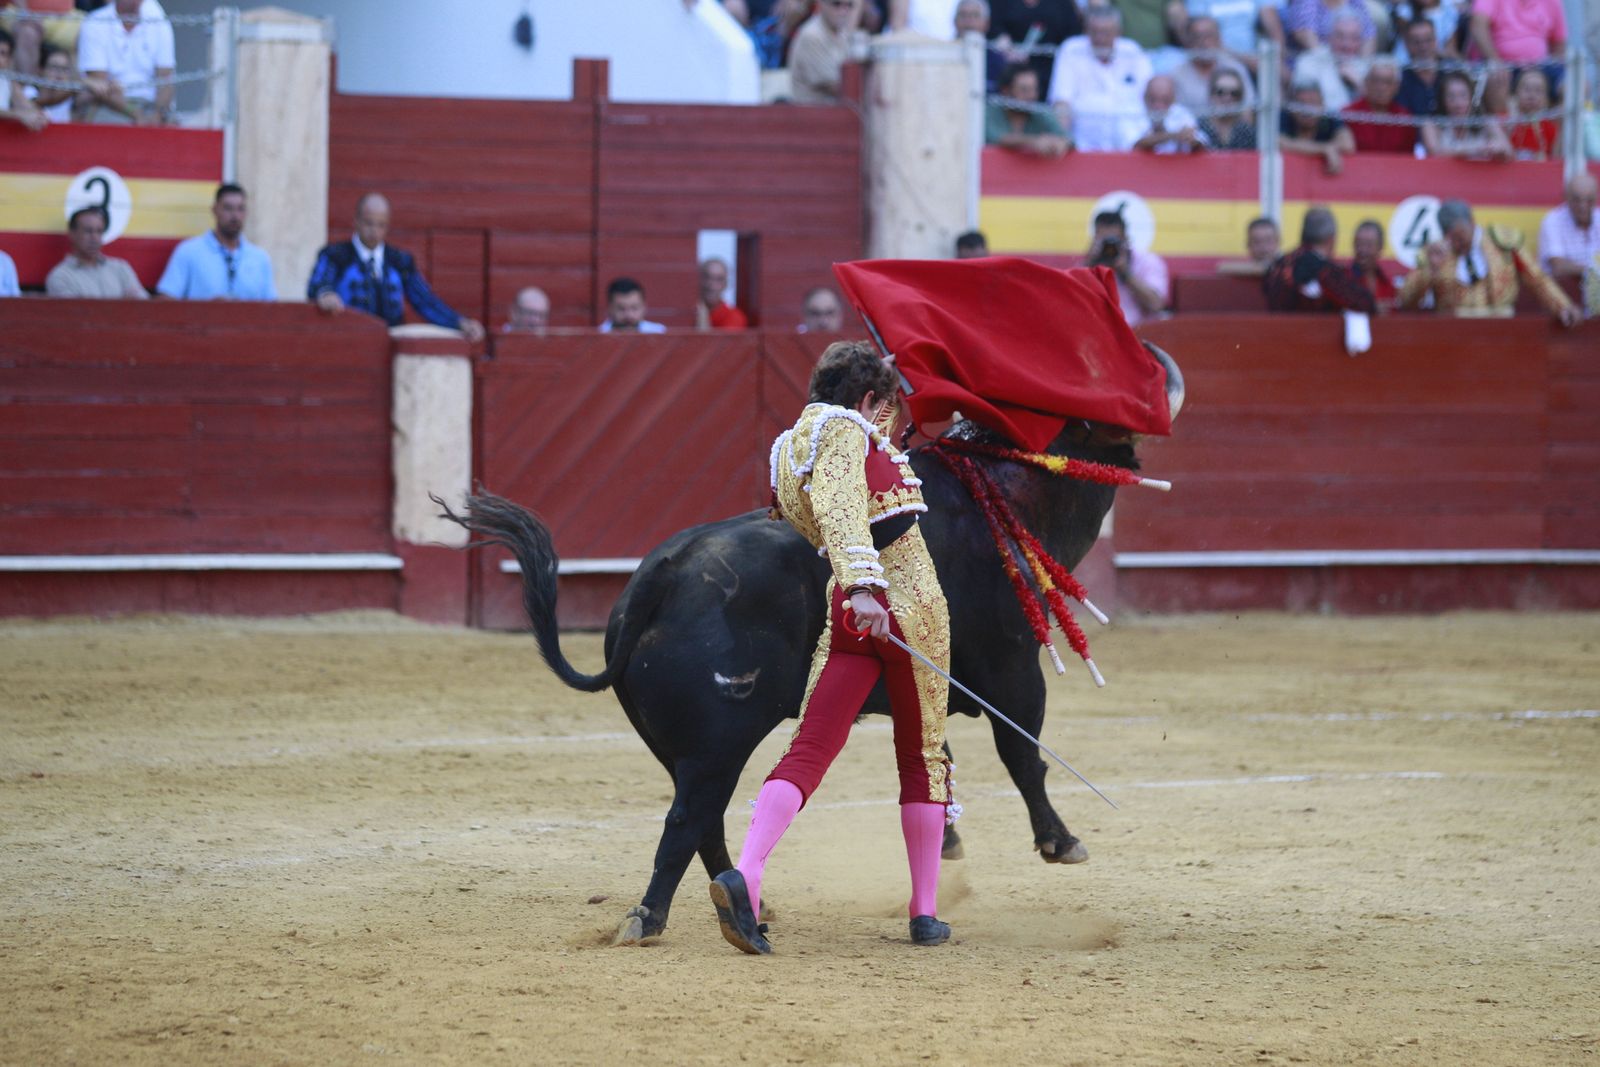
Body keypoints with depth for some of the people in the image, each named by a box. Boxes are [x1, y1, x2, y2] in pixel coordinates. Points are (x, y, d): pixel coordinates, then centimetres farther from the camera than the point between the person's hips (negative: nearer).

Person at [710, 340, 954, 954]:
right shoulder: (845, 432, -8)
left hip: (847, 621, 6)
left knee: (808, 752, -2)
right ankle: (925, 913, 12)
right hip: (911, 605, -6)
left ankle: (744, 874, -26)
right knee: (923, 757, 7)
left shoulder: (791, 447, 17)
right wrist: (862, 585, -39)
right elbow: (840, 509, -26)